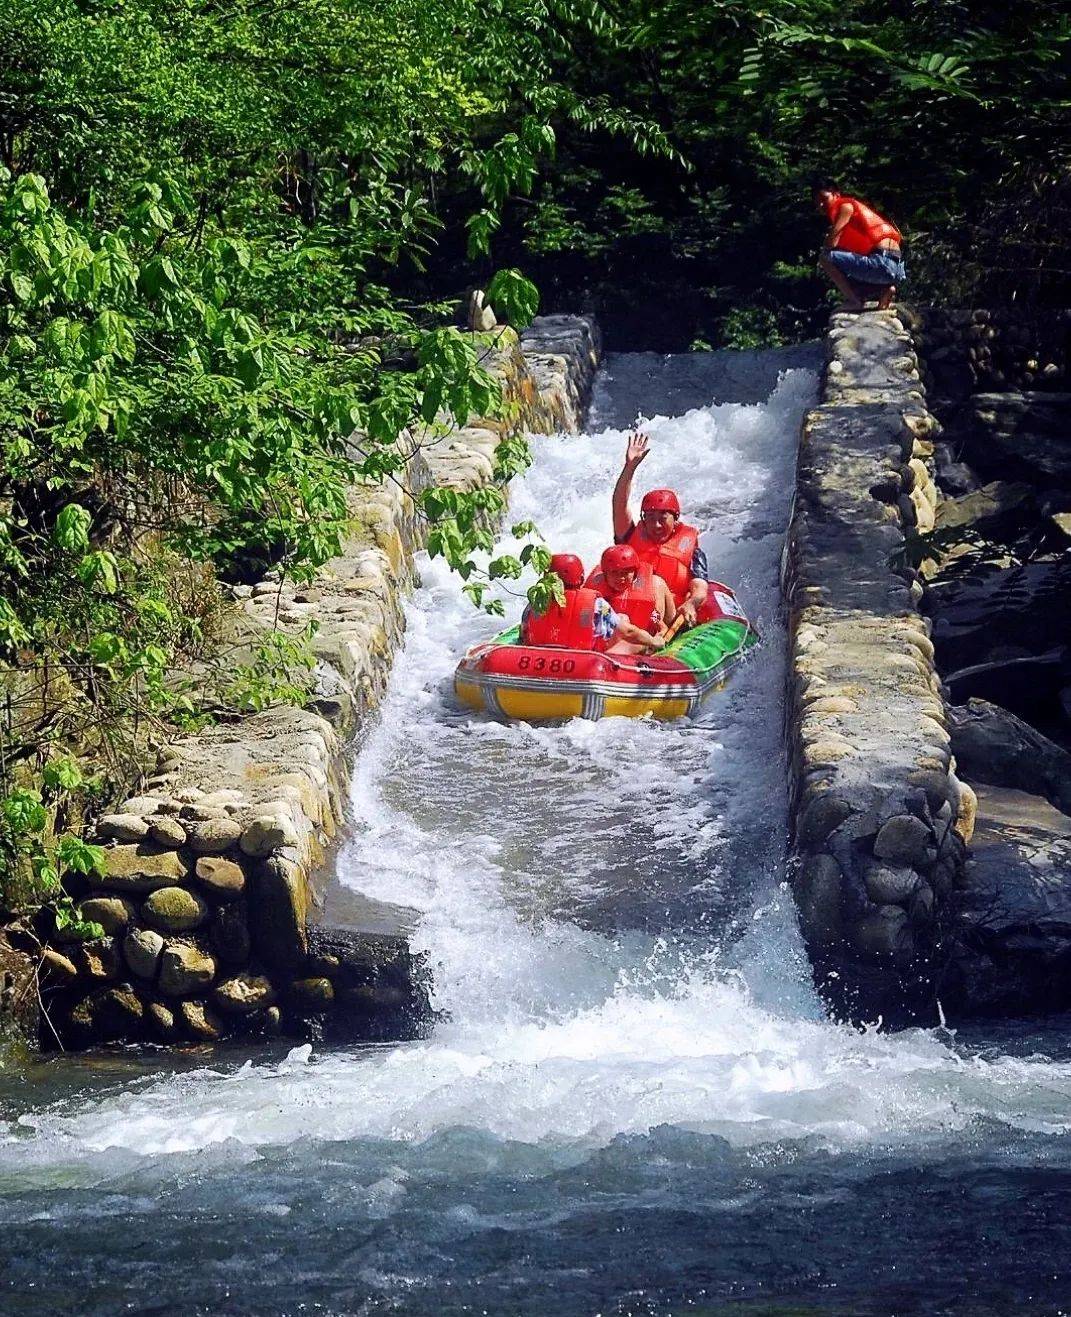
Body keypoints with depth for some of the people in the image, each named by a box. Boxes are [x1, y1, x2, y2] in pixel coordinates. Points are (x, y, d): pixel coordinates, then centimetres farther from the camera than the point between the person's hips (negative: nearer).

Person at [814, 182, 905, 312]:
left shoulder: (846, 205, 2)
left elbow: (831, 243, -8)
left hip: (883, 262, -10)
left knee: (826, 259, -10)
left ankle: (854, 301, -9)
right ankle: (884, 289, 10)